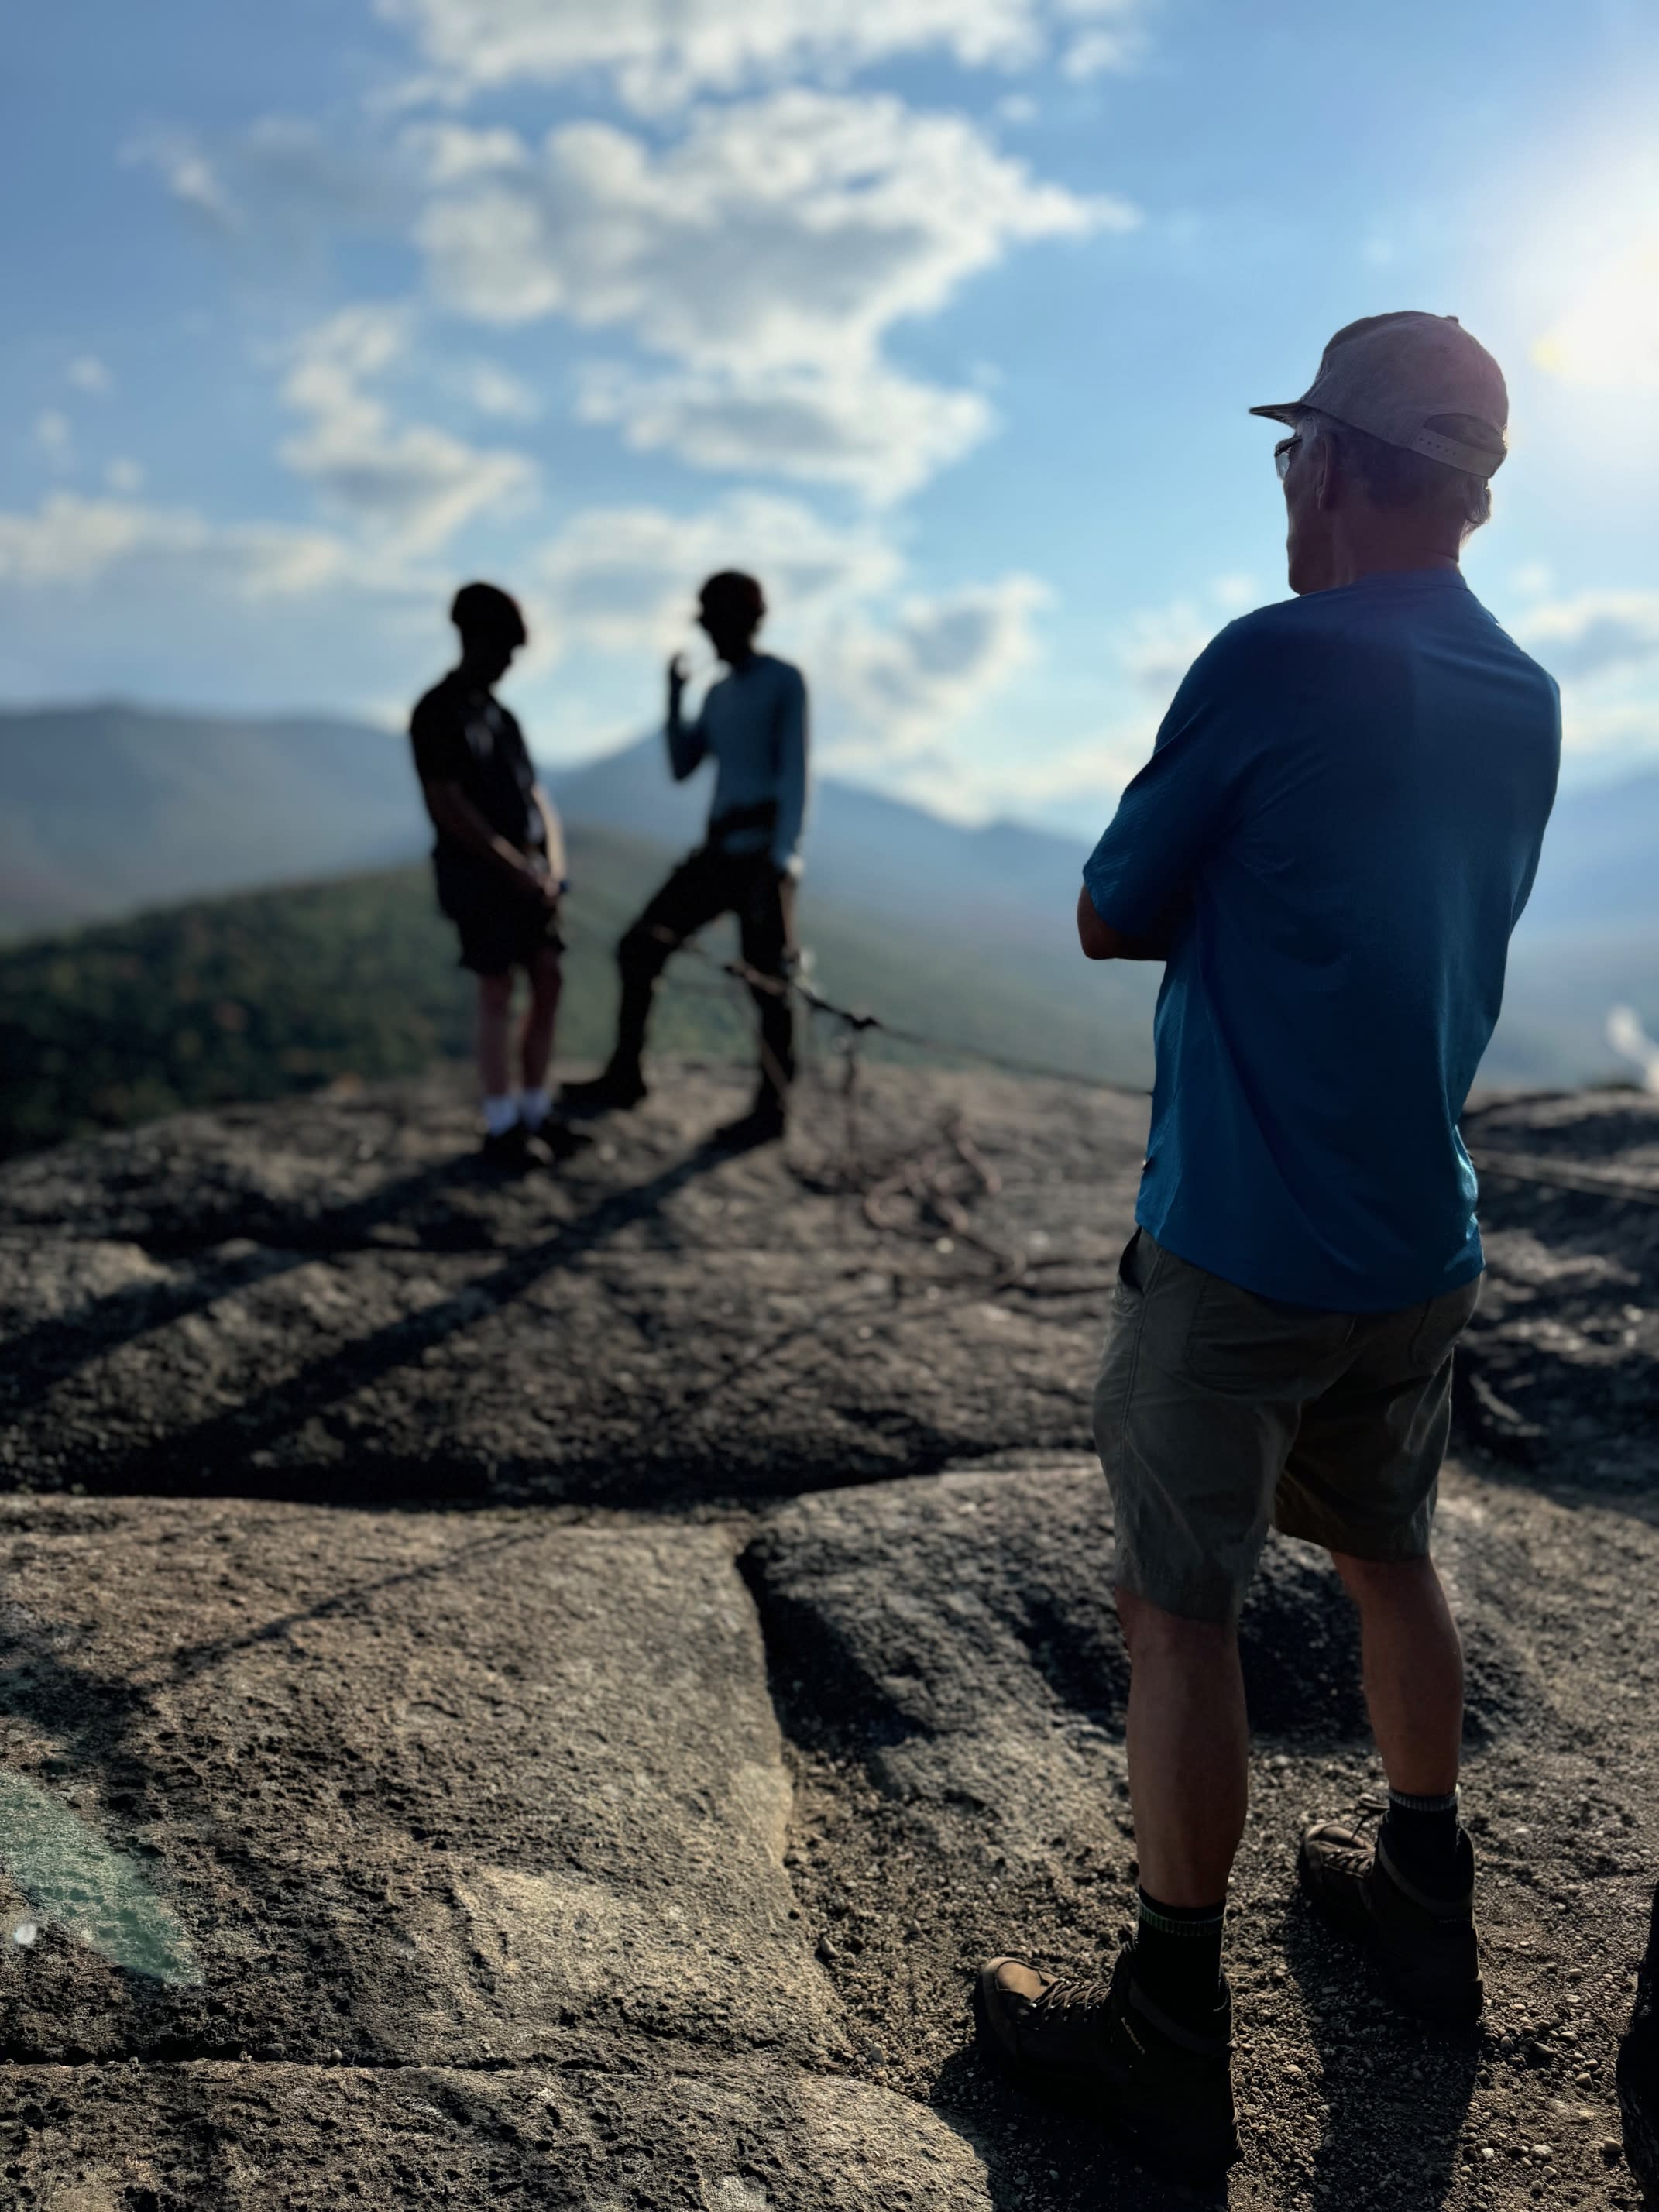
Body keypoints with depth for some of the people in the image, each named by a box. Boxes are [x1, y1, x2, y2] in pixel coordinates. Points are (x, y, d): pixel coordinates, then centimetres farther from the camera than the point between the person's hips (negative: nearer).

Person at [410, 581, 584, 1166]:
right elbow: (449, 807, -14)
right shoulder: (438, 713, -7)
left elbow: (536, 794, 15)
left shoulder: (499, 714, 17)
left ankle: (536, 1113, 15)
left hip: (527, 874, 7)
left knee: (548, 985, 5)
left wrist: (553, 866, 0)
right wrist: (516, 869, -14)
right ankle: (501, 1128, 2)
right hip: (477, 874, -7)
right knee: (497, 993, -6)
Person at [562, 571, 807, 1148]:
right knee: (639, 949, 5)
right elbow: (681, 769, 16)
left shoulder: (784, 682, -3)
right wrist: (674, 698, 5)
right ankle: (625, 1076, 15)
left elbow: (793, 773, -11)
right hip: (717, 851, 7)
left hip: (763, 851, -7)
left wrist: (782, 860, -18)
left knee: (767, 980, -7)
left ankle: (771, 1108, 3)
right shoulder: (718, 695, 18)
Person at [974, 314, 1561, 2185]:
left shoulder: (1275, 661, -16)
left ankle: (1170, 2039, 14)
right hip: (1421, 1239, 7)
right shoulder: (1525, 700, 6)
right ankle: (1422, 1898, 39)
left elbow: (1107, 921, -7)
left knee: (1181, 1610, 3)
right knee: (1386, 1552, 23)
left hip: (1240, 1245, -7)